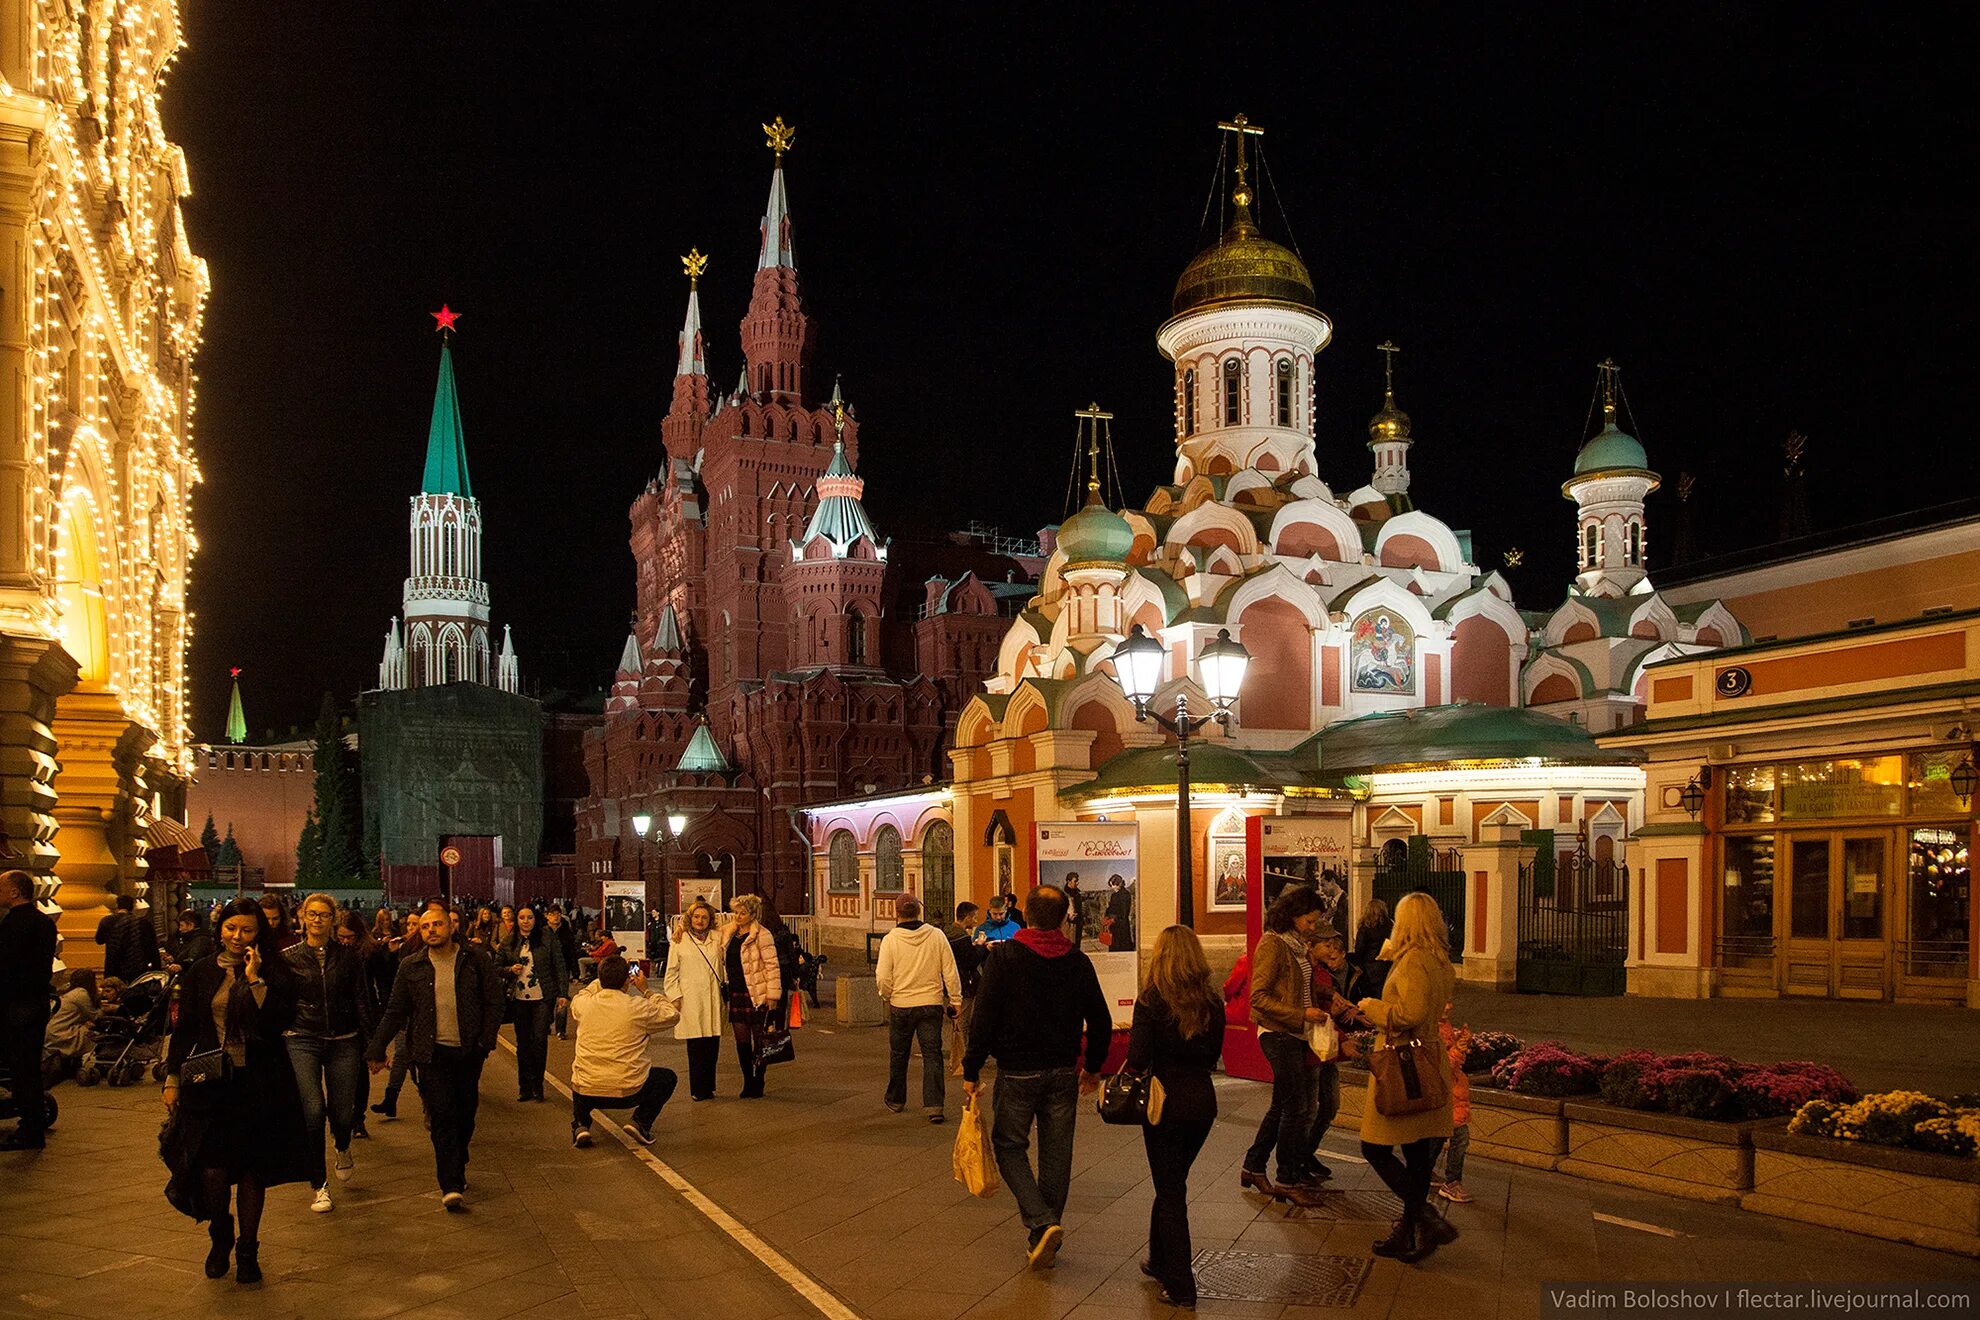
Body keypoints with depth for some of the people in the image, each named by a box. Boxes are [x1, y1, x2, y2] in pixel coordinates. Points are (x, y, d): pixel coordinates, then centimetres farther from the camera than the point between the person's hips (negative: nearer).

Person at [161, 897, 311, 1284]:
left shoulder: (274, 972, 2)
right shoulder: (201, 973, 7)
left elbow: (282, 1019, -11)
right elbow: (184, 1029, 11)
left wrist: (255, 980, -15)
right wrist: (173, 1079, 7)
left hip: (260, 1083, -1)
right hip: (209, 1082, 1)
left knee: (252, 1170, 5)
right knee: (212, 1169, -7)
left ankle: (247, 1250, 21)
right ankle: (220, 1236, 22)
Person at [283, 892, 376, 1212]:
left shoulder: (348, 958, 6)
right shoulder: (288, 958, 4)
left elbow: (362, 1003, 7)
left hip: (342, 1042, 1)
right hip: (302, 1041, -1)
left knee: (342, 1114, 1)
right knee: (313, 1110, -14)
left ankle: (343, 1149, 39)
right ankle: (319, 1186, -1)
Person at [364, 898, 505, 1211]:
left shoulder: (475, 960, 0)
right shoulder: (411, 967, 4)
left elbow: (494, 1003, 2)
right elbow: (395, 1012, 9)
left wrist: (486, 1042, -6)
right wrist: (377, 1050, 7)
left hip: (468, 1052, 1)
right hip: (433, 1053, -1)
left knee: (465, 1116, 10)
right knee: (442, 1117, -8)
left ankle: (457, 1171, 31)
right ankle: (451, 1186, -10)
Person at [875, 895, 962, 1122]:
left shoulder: (890, 940, -10)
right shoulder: (937, 936, -5)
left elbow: (883, 978, -12)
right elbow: (950, 972, -2)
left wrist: (887, 996, 8)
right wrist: (956, 999, 6)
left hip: (900, 1005, 0)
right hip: (932, 1004, 1)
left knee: (898, 1055, 17)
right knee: (932, 1055, 3)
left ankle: (896, 1100, 32)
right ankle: (934, 1105, -6)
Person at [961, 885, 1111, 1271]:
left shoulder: (1003, 957, -11)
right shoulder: (1078, 962, 1)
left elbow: (985, 1018, -13)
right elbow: (1101, 1021, 7)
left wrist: (971, 1070, -6)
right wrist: (1093, 1068, 20)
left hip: (1017, 1072, -3)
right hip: (1063, 1073, 3)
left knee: (1010, 1146, 10)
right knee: (1056, 1154, 11)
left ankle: (1042, 1222, -9)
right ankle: (1045, 1242, 18)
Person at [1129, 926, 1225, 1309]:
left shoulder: (1151, 999, -14)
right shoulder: (1211, 1001, -1)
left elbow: (1138, 1058, -19)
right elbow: (1213, 1055, 7)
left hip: (1167, 1102, -5)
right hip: (1202, 1101, 5)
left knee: (1170, 1191, 6)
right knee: (1172, 1183, 23)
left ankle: (1180, 1286, 7)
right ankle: (1159, 1261, 36)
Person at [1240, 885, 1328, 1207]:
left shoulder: (1297, 945, 14)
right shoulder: (1272, 944, -14)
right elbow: (1259, 996, -19)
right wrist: (1301, 1014, -21)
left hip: (1294, 1035, 9)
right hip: (1279, 1035, -9)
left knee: (1283, 1105, 14)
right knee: (1297, 1107, -5)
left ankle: (1253, 1167, 26)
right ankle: (1288, 1180, 5)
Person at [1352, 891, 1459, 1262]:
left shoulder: (1413, 960, -18)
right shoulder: (1441, 962, 9)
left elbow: (1410, 1013, -27)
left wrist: (1371, 1007, -11)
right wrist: (1390, 956, 24)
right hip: (1429, 1063, 9)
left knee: (1375, 1148, -2)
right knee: (1417, 1152, 13)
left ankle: (1428, 1220, -9)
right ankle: (1408, 1234, 21)